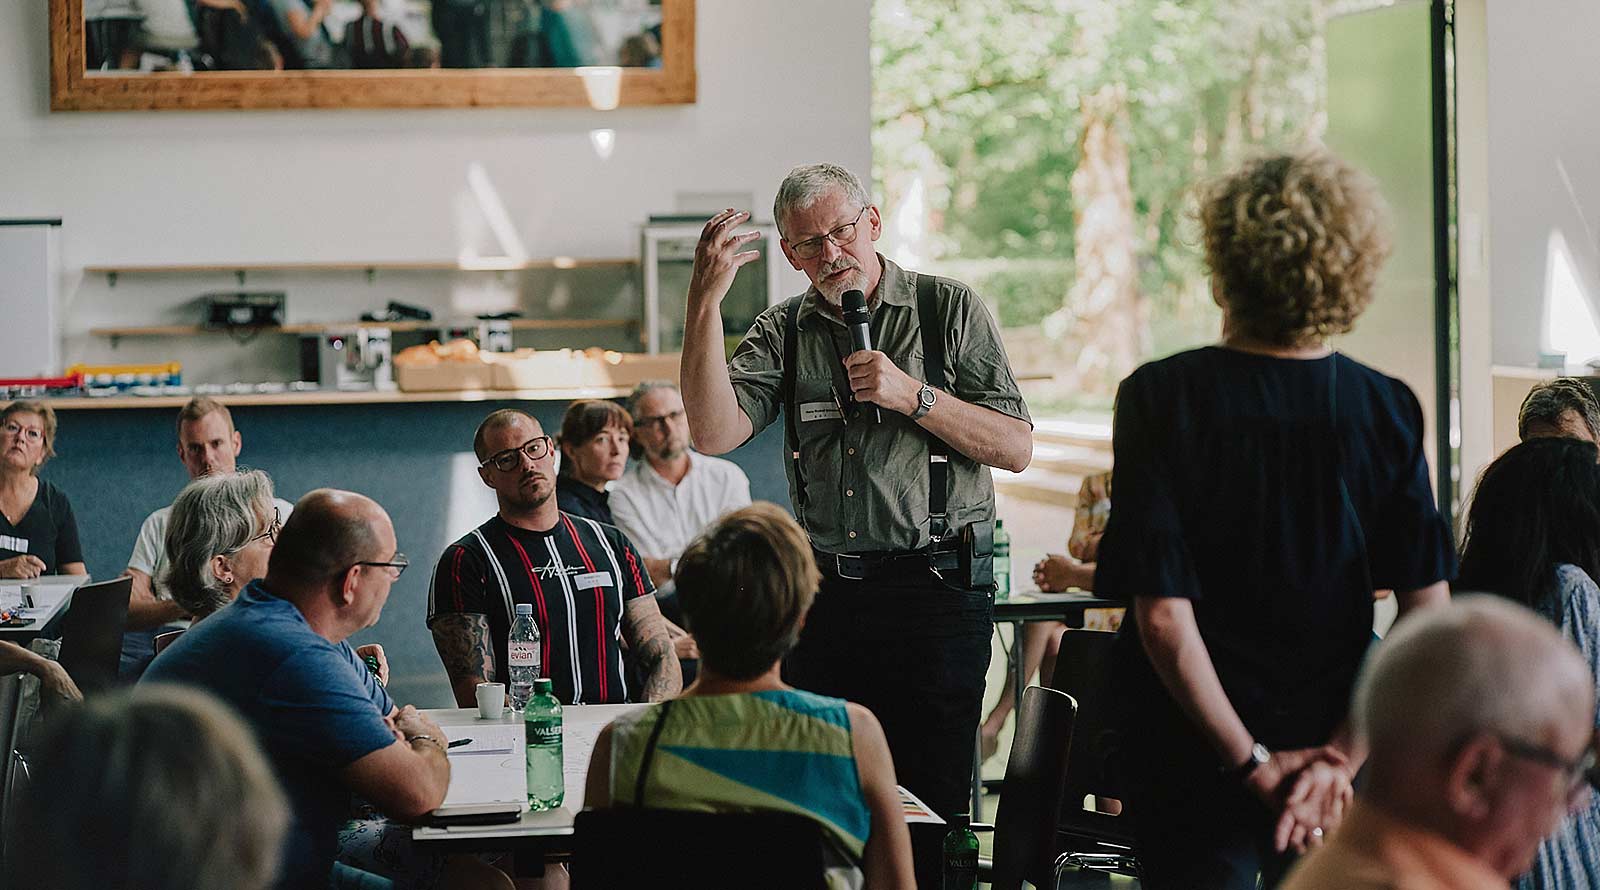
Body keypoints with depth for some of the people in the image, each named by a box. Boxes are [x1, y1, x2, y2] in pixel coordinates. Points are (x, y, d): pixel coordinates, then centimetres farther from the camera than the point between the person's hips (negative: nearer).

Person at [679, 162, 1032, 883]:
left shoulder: (949, 309, 2)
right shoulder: (782, 332, 9)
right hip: (825, 595, 3)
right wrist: (704, 303, -13)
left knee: (929, 804, -2)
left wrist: (911, 395, -14)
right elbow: (714, 433, -7)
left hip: (937, 588, -3)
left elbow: (1015, 448, -3)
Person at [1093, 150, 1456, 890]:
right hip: (1335, 757, 2)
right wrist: (1340, 757, -9)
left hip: (1197, 769, -2)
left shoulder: (1161, 399, -13)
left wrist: (1251, 763, -12)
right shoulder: (1388, 411, -5)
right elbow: (1429, 615, -9)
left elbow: (1163, 615, -18)